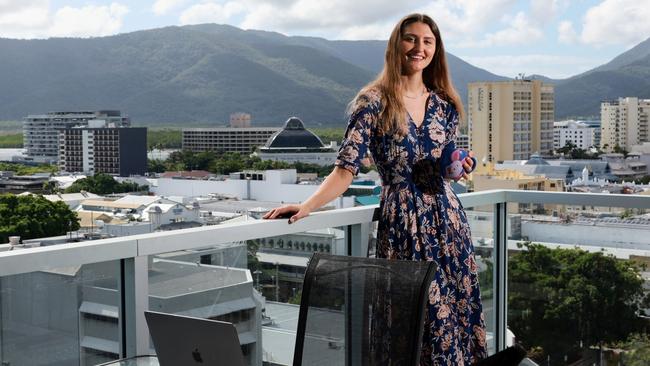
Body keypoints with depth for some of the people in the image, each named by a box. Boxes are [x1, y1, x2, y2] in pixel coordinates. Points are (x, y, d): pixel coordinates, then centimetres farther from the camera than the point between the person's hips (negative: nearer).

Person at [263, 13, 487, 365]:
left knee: (457, 309, 6)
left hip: (447, 218, 5)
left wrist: (460, 167, 0)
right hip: (401, 222, -5)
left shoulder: (444, 104, 9)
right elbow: (346, 169, -10)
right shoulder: (373, 102, -6)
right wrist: (306, 206, -22)